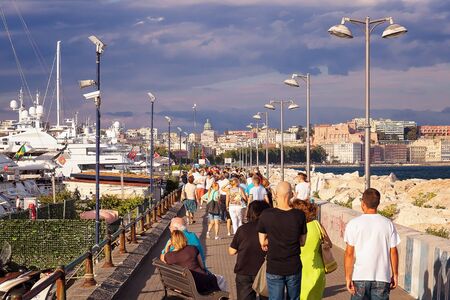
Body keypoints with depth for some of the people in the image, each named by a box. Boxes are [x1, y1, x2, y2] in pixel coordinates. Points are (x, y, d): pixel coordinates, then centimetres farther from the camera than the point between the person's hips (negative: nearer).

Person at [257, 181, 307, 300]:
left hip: (274, 268, -1)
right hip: (294, 268, 1)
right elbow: (302, 242, 1)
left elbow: (263, 242, -4)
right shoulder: (299, 215, -8)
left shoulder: (266, 215, -11)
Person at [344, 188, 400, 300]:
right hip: (382, 277, 1)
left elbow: (349, 253, -8)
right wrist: (395, 274, 12)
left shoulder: (354, 224, -5)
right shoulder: (388, 224, 1)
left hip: (360, 277, -1)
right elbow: (393, 252, 2)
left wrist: (348, 277, -4)